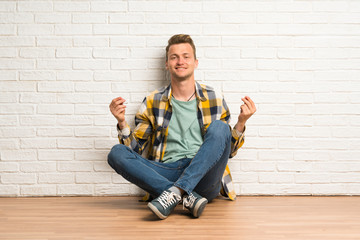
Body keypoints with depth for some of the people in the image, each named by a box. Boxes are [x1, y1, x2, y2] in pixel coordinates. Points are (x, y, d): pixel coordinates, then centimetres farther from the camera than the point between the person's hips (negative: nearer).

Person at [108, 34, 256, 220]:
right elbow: (136, 150, 12)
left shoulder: (214, 100, 12)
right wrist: (122, 124, -5)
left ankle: (174, 193, -34)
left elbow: (228, 151, 15)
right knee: (116, 153, -21)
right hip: (166, 173, 1)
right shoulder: (153, 102, 12)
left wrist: (241, 123, -2)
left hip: (203, 176, -1)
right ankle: (186, 197, -32)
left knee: (218, 127, -24)